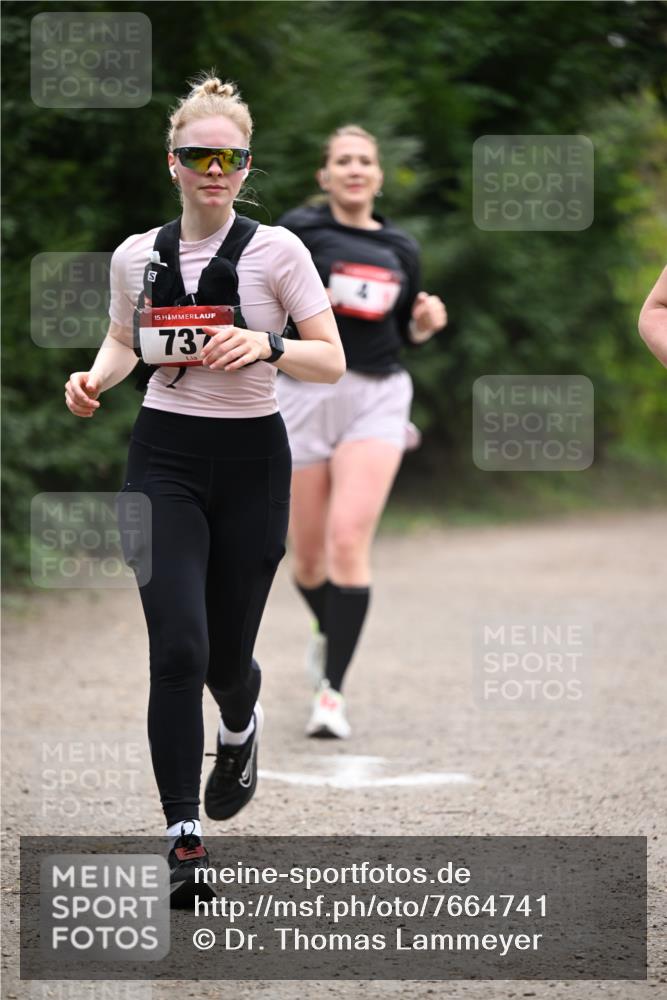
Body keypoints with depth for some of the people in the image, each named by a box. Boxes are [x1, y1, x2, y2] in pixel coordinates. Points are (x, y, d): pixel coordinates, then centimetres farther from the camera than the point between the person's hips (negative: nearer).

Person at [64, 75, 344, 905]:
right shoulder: (135, 256, 2)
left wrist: (265, 347, -24)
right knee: (177, 645, -15)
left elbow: (332, 362, -5)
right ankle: (183, 836, -10)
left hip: (251, 461, -1)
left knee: (227, 652, 7)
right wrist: (95, 379, -3)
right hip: (165, 459, 1)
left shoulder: (277, 250, -5)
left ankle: (240, 729, 46)